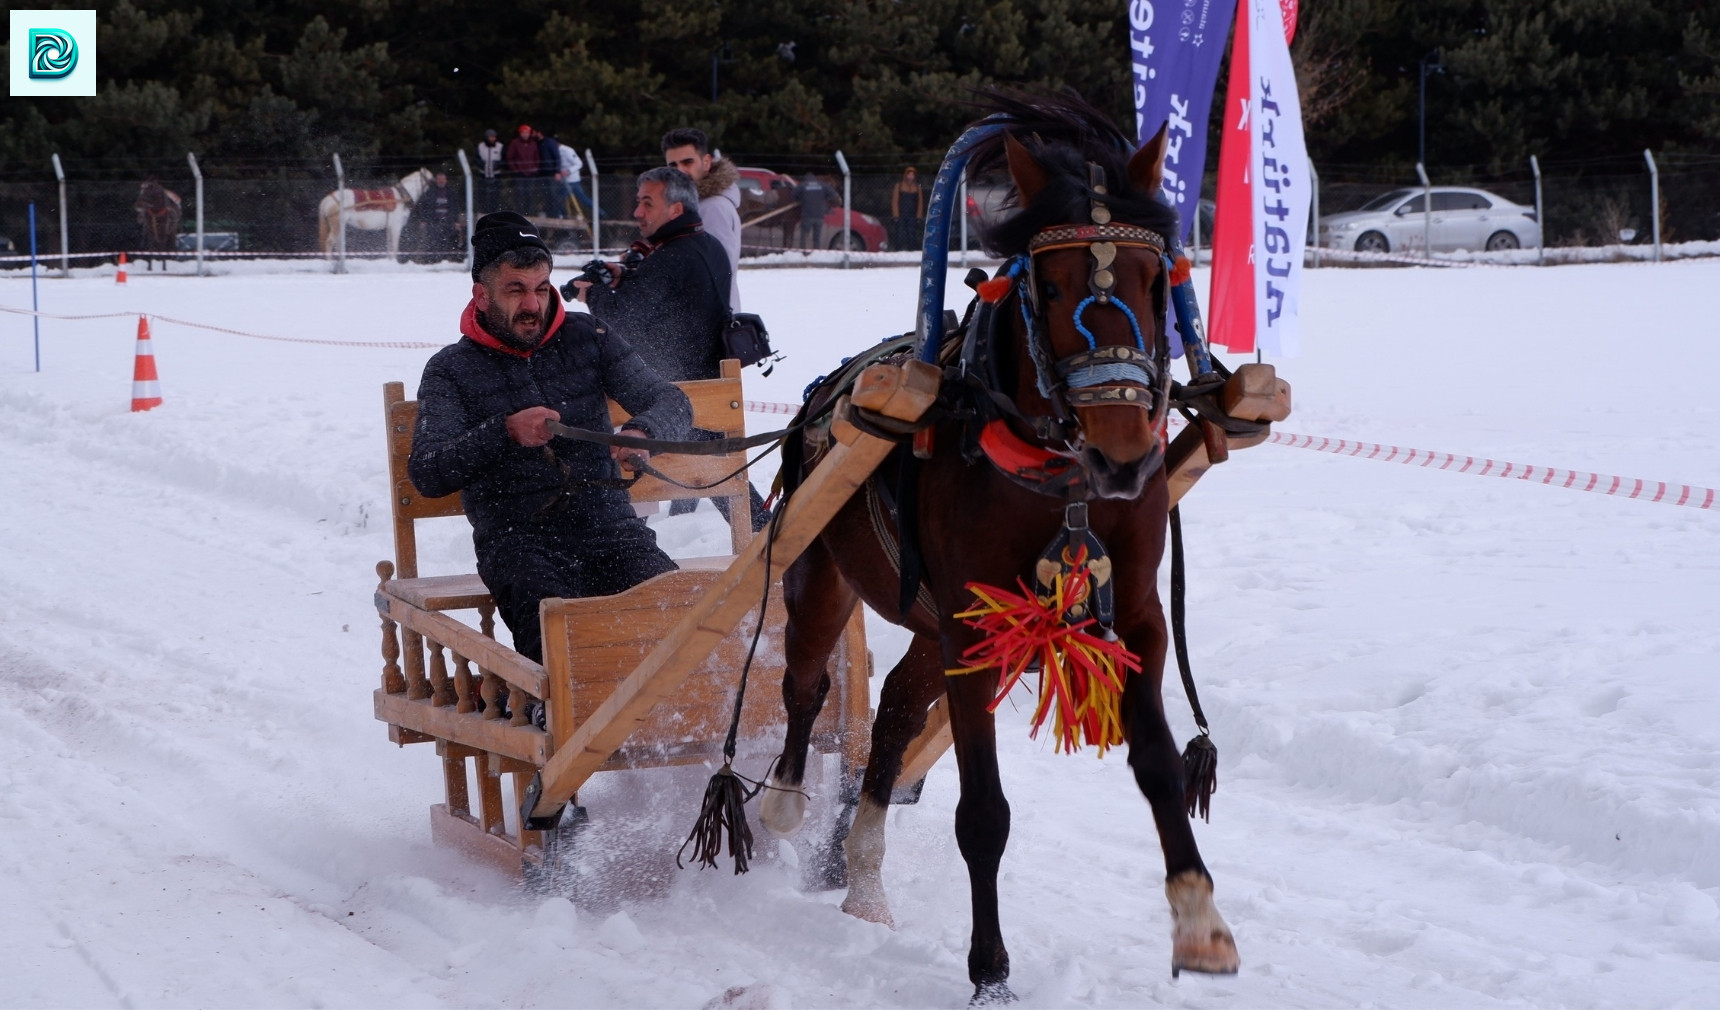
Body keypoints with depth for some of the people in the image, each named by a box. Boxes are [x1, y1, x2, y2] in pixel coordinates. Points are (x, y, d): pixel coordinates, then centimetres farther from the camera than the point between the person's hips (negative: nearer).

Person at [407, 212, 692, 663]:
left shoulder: (588, 337, 14)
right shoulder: (451, 370, 7)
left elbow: (673, 403, 7)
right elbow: (425, 474, -6)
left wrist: (643, 432, -18)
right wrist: (505, 433, -21)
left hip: (607, 522, 2)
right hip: (517, 538, -2)